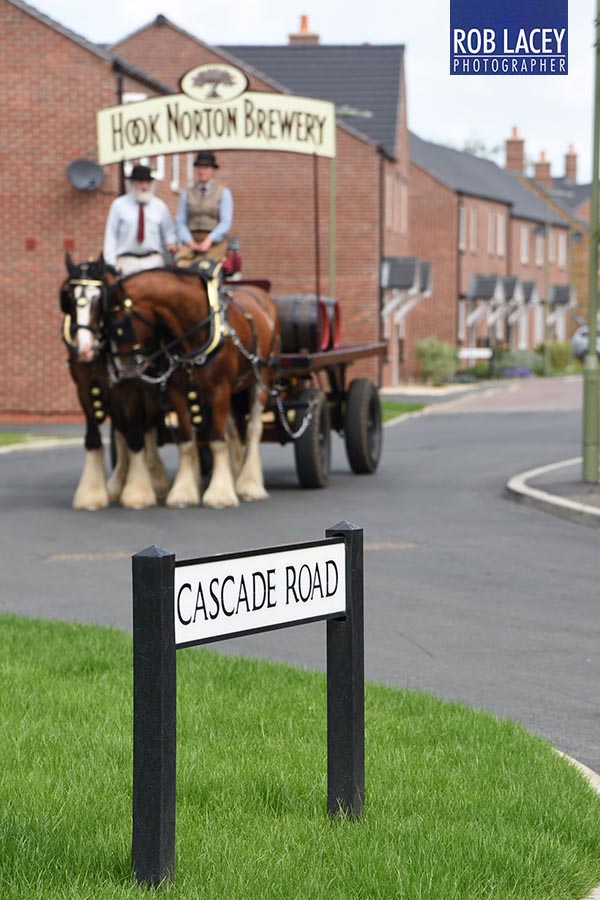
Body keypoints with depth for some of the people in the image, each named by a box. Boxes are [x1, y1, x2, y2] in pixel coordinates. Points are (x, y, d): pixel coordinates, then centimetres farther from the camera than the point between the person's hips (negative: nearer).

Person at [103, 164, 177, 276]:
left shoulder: (159, 206, 12)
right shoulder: (119, 205, 6)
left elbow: (169, 230, 22)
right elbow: (110, 235, 5)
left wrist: (170, 242, -2)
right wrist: (111, 264, -3)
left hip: (153, 261, 1)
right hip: (127, 261, -1)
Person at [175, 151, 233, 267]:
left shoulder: (223, 193, 8)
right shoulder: (186, 194, 16)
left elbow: (226, 222, -2)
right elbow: (181, 222, 10)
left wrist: (209, 240, -16)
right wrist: (190, 242, -8)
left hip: (215, 241, -2)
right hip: (191, 241, 2)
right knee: (181, 266, -27)